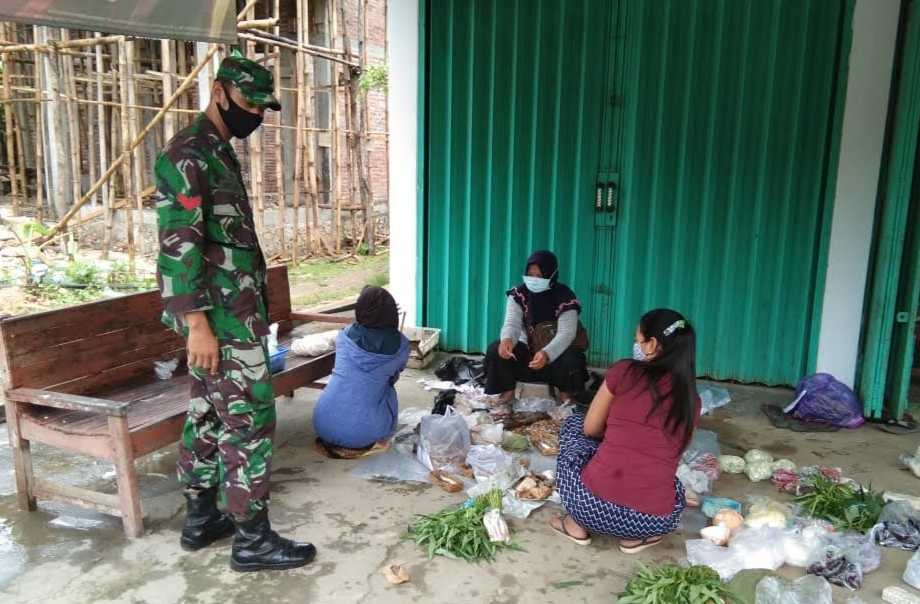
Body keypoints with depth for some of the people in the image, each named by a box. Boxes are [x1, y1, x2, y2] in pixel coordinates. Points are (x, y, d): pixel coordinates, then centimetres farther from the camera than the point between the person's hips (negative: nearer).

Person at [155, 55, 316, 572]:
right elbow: (179, 242, -20)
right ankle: (252, 538, 7)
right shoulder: (188, 153, -13)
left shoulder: (219, 152, 17)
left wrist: (254, 307, 20)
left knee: (208, 414, 15)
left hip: (231, 310, 10)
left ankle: (201, 518, 27)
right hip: (222, 315, -10)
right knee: (250, 420, -4)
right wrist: (197, 322, -24)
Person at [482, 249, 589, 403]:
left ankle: (566, 397, -4)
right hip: (527, 350, 2)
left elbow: (566, 332, -30)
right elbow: (512, 323, -21)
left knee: (571, 359, -35)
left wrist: (547, 354, -51)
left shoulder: (565, 297, -19)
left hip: (555, 352, -2)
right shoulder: (519, 294, -10)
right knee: (497, 349, -24)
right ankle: (507, 394, -4)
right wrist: (507, 339, -49)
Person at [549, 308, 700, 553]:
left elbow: (590, 428, 12)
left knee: (574, 423, 25)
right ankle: (637, 535, 14)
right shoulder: (692, 400, 10)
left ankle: (576, 523, 18)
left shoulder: (624, 371, 0)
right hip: (655, 522, 4)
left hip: (593, 505, -3)